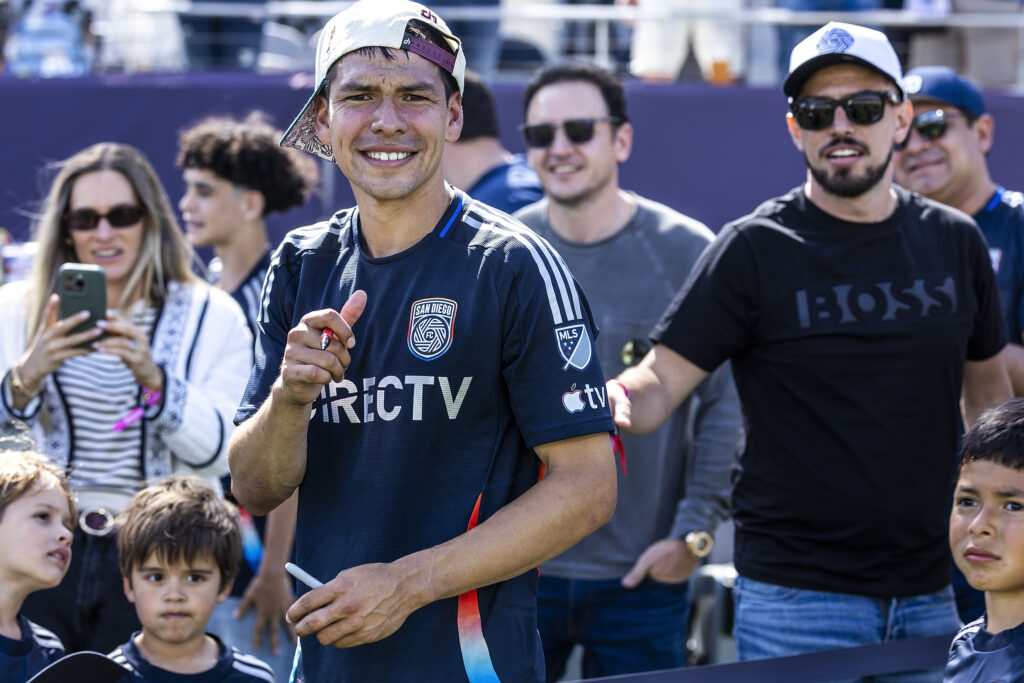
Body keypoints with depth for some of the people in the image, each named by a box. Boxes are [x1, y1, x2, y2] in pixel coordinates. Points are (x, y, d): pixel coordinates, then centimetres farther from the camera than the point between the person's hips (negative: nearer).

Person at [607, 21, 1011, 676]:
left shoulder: (955, 242, 7)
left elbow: (988, 388, 19)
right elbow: (660, 383, -9)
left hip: (929, 592, 4)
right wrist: (614, 399, -31)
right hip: (798, 595, -4)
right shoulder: (756, 249, -4)